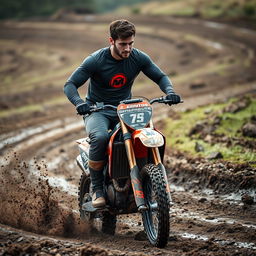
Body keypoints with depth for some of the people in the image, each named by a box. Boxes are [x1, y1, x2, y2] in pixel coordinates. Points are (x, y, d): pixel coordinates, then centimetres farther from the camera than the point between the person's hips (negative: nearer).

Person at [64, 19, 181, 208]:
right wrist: (79, 103, -35)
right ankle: (97, 189, -24)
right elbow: (70, 85, -13)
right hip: (97, 111, -3)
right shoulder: (95, 60, -14)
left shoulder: (139, 58, -4)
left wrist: (169, 92, -17)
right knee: (100, 137, -38)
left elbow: (160, 76, 6)